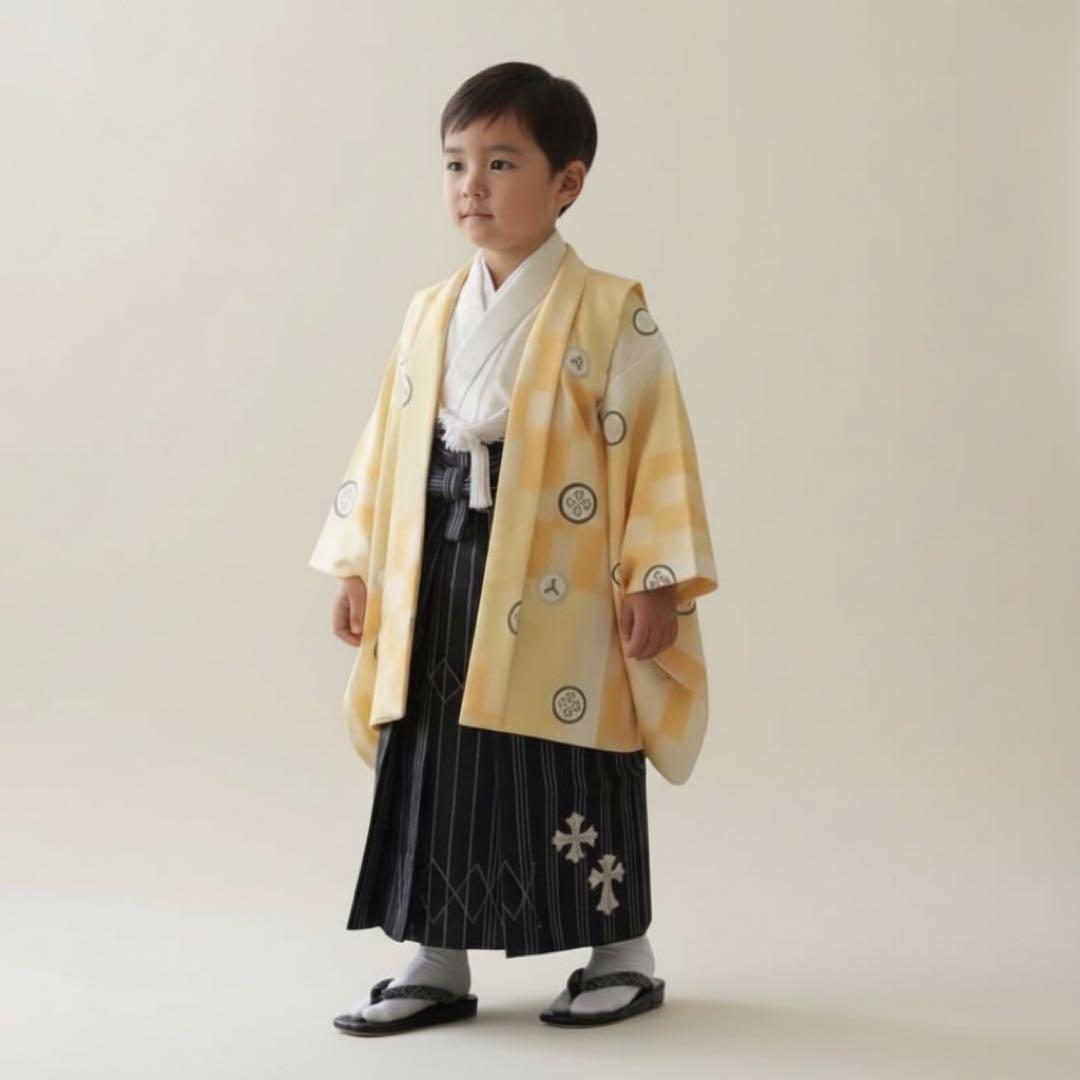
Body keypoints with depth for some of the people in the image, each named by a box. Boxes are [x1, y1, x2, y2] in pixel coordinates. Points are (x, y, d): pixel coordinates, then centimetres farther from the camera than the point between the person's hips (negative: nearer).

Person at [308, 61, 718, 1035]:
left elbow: (655, 449, -8)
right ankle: (437, 963, 19)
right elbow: (388, 449, 13)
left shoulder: (611, 312, -6)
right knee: (432, 769, 7)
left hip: (559, 594, -5)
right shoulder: (431, 315, 10)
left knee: (574, 779, 3)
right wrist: (359, 568, 11)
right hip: (441, 584, 5)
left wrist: (655, 578, -12)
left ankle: (623, 954, 20)